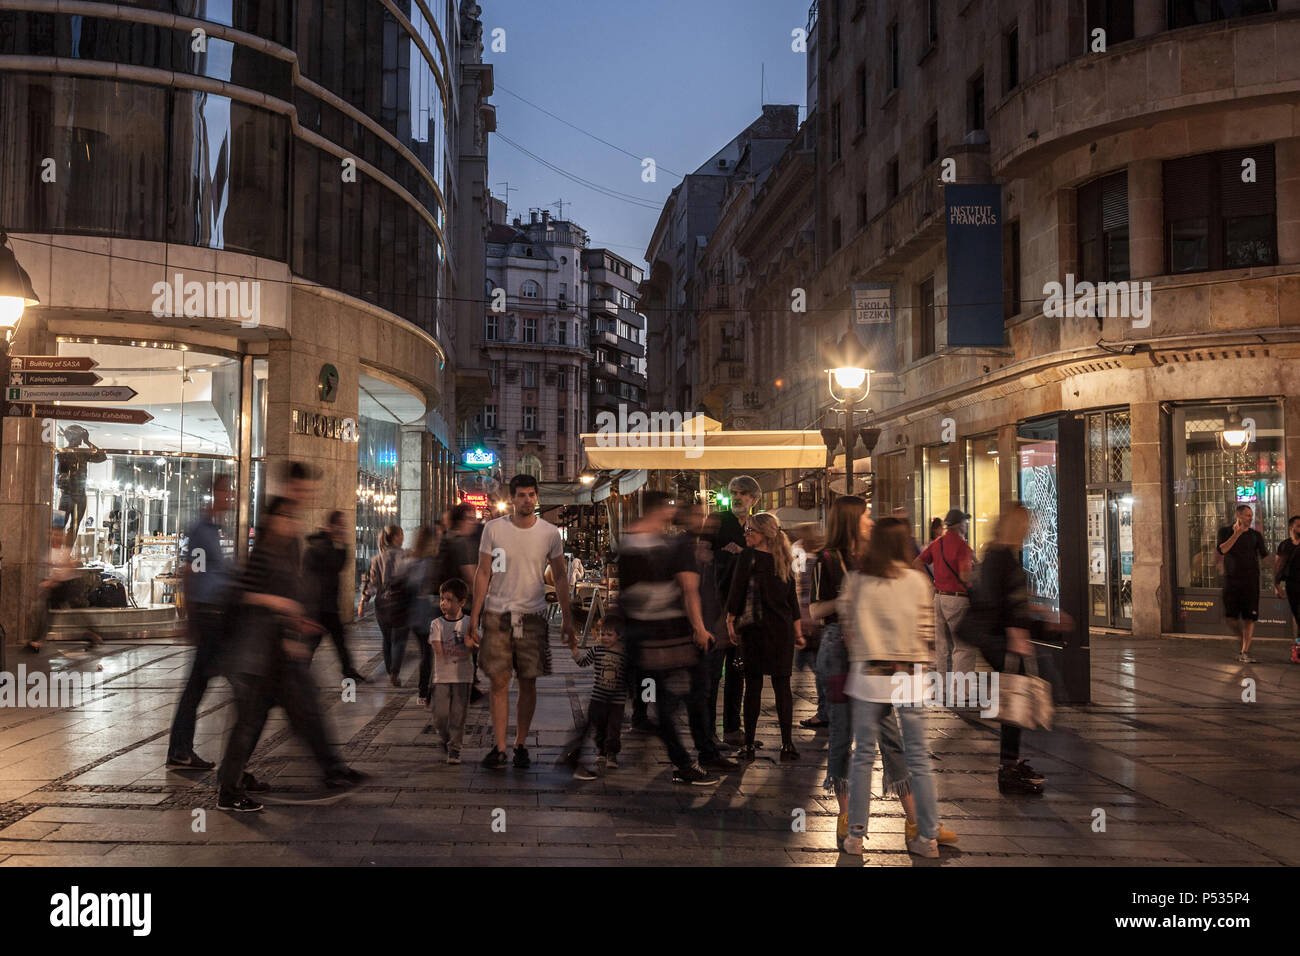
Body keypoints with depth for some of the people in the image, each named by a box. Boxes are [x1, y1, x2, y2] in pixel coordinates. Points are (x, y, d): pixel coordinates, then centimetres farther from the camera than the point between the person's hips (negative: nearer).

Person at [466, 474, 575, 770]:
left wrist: (567, 620, 6)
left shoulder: (550, 533, 1)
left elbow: (560, 578, 9)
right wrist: (474, 618, 0)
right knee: (499, 682, -2)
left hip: (533, 616, 1)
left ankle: (521, 745, 14)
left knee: (528, 683, 3)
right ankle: (498, 748, 3)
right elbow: (483, 574, 3)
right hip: (497, 614, -1)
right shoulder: (494, 529, -1)